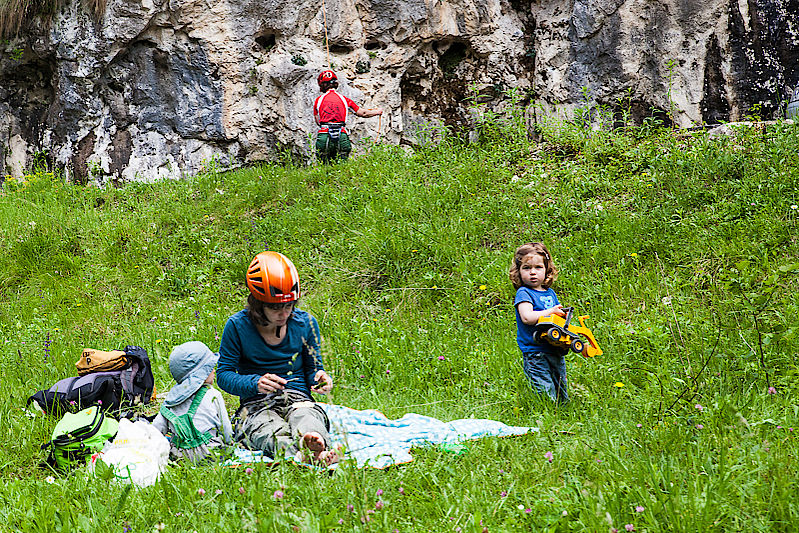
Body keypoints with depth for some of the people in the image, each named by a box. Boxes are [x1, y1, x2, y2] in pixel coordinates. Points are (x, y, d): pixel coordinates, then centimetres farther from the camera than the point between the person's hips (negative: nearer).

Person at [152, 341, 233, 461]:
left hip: (177, 454, 5)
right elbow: (225, 429, 1)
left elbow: (158, 427, 9)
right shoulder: (213, 395, -5)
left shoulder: (172, 395, 8)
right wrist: (228, 441, 21)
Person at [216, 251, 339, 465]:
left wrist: (319, 376, -9)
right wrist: (255, 383, -19)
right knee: (274, 432, -41)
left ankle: (316, 444, -75)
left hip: (298, 400, 2)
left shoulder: (305, 323, 6)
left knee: (306, 416, -39)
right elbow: (223, 375, 1)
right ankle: (299, 456, -75)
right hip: (256, 406, -2)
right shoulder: (237, 326, -2)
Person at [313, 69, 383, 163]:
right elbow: (363, 113, 16)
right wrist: (378, 112, 34)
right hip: (342, 137, 1)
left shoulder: (318, 100, 7)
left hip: (324, 136, -1)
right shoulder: (344, 99, 9)